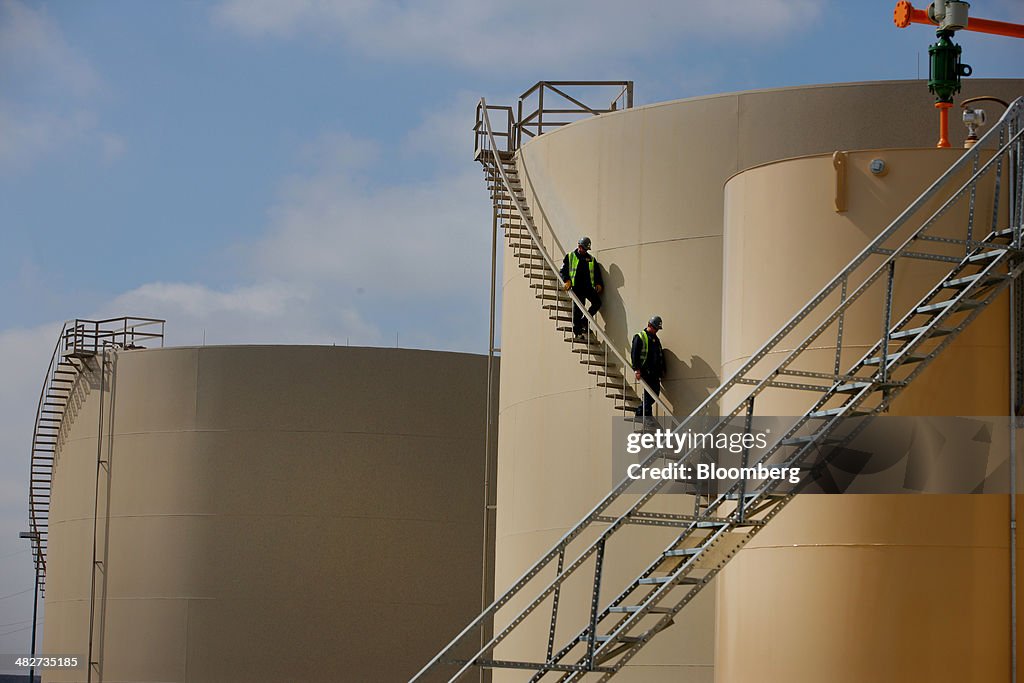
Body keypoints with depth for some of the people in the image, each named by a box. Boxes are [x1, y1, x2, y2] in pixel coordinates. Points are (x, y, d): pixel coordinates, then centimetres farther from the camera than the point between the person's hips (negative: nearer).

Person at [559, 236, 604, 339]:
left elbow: (597, 273, 21)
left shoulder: (591, 259, 19)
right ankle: (576, 330, 4)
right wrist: (567, 281, -13)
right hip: (577, 287, -3)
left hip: (589, 287, 3)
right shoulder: (570, 257, 10)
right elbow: (563, 271, 4)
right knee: (577, 308, -5)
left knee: (597, 302, -14)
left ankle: (584, 321, 1)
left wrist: (598, 284, 5)